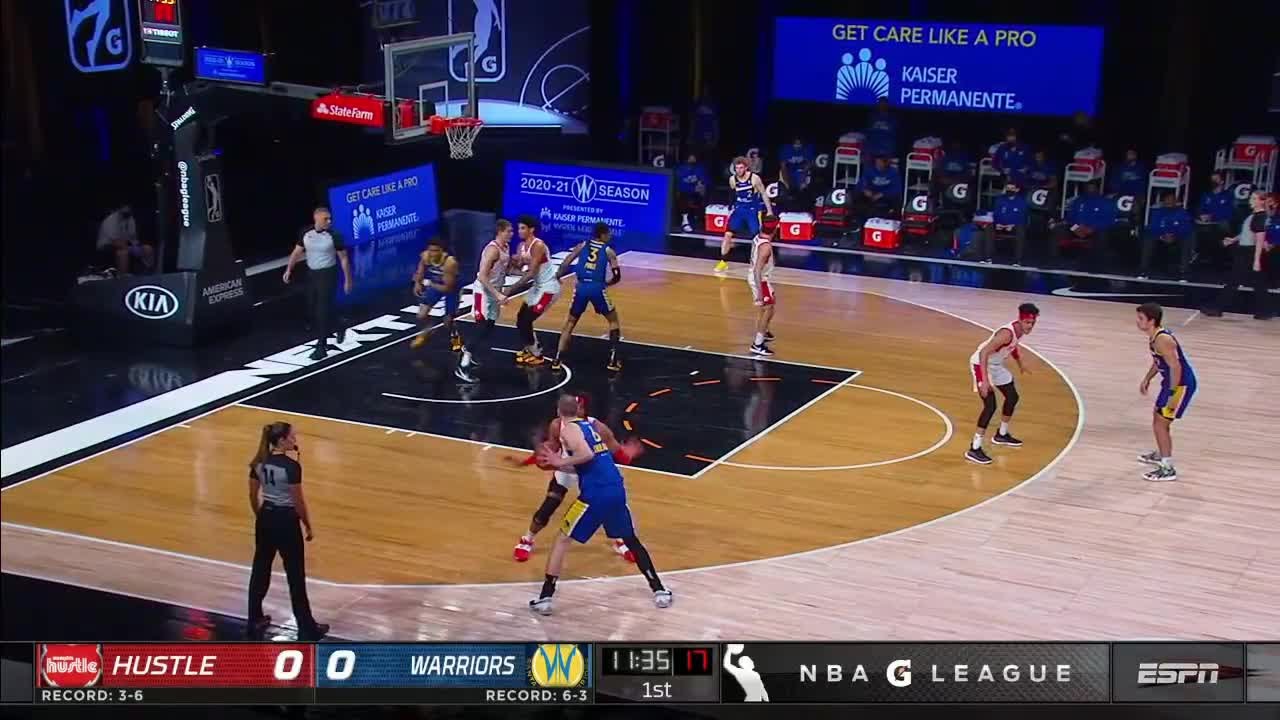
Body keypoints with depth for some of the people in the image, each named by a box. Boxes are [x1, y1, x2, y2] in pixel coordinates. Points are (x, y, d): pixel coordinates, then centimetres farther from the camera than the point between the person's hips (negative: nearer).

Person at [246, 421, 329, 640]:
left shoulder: (259, 462, -1)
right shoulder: (291, 466, -21)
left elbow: (253, 496, 8)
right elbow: (298, 501, -16)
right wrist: (308, 526, -3)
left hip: (266, 518, 7)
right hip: (286, 521, -6)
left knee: (260, 571, 16)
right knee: (296, 576, 3)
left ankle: (255, 621, 26)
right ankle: (307, 628, 13)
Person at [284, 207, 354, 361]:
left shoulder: (333, 235, -12)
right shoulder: (306, 233, -2)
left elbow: (343, 258, -6)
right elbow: (297, 252, 4)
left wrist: (347, 280, -5)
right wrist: (289, 269, -7)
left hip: (328, 274, -5)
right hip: (311, 274, 5)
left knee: (323, 310, -9)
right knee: (314, 310, 11)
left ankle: (321, 346, -4)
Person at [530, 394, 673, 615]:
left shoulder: (567, 429, -3)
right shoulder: (591, 425, 21)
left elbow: (587, 455, -20)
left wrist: (561, 463, -7)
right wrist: (560, 463, 24)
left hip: (595, 494, -7)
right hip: (617, 490, 7)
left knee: (563, 540, 6)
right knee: (631, 540, 23)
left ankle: (545, 598, 4)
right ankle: (659, 590, 24)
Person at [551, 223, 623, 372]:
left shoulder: (582, 246, 12)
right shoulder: (608, 251, 6)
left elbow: (565, 265, 6)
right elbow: (617, 277, 3)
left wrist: (557, 277, 22)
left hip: (581, 287, 2)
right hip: (597, 288, -2)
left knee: (570, 323, 19)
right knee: (614, 321, 19)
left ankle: (557, 359, 12)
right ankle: (613, 360, 11)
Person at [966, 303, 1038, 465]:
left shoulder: (1022, 330, -4)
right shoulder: (1007, 333, -33)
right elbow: (984, 353, -37)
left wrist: (1020, 364, 29)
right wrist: (985, 380, -41)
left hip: (996, 365, 10)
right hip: (981, 364, -10)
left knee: (1012, 397, 19)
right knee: (990, 406, -18)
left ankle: (1002, 435, 40)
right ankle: (974, 449, -15)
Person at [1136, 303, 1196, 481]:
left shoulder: (1162, 340, -26)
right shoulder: (1154, 336, 6)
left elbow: (1176, 367, -28)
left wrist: (1172, 394, -28)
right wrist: (1147, 379, 24)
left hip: (1182, 384, -11)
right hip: (1172, 381, 11)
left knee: (1161, 424, -7)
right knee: (1158, 417, 25)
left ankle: (1168, 469, -2)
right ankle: (1160, 455, 45)